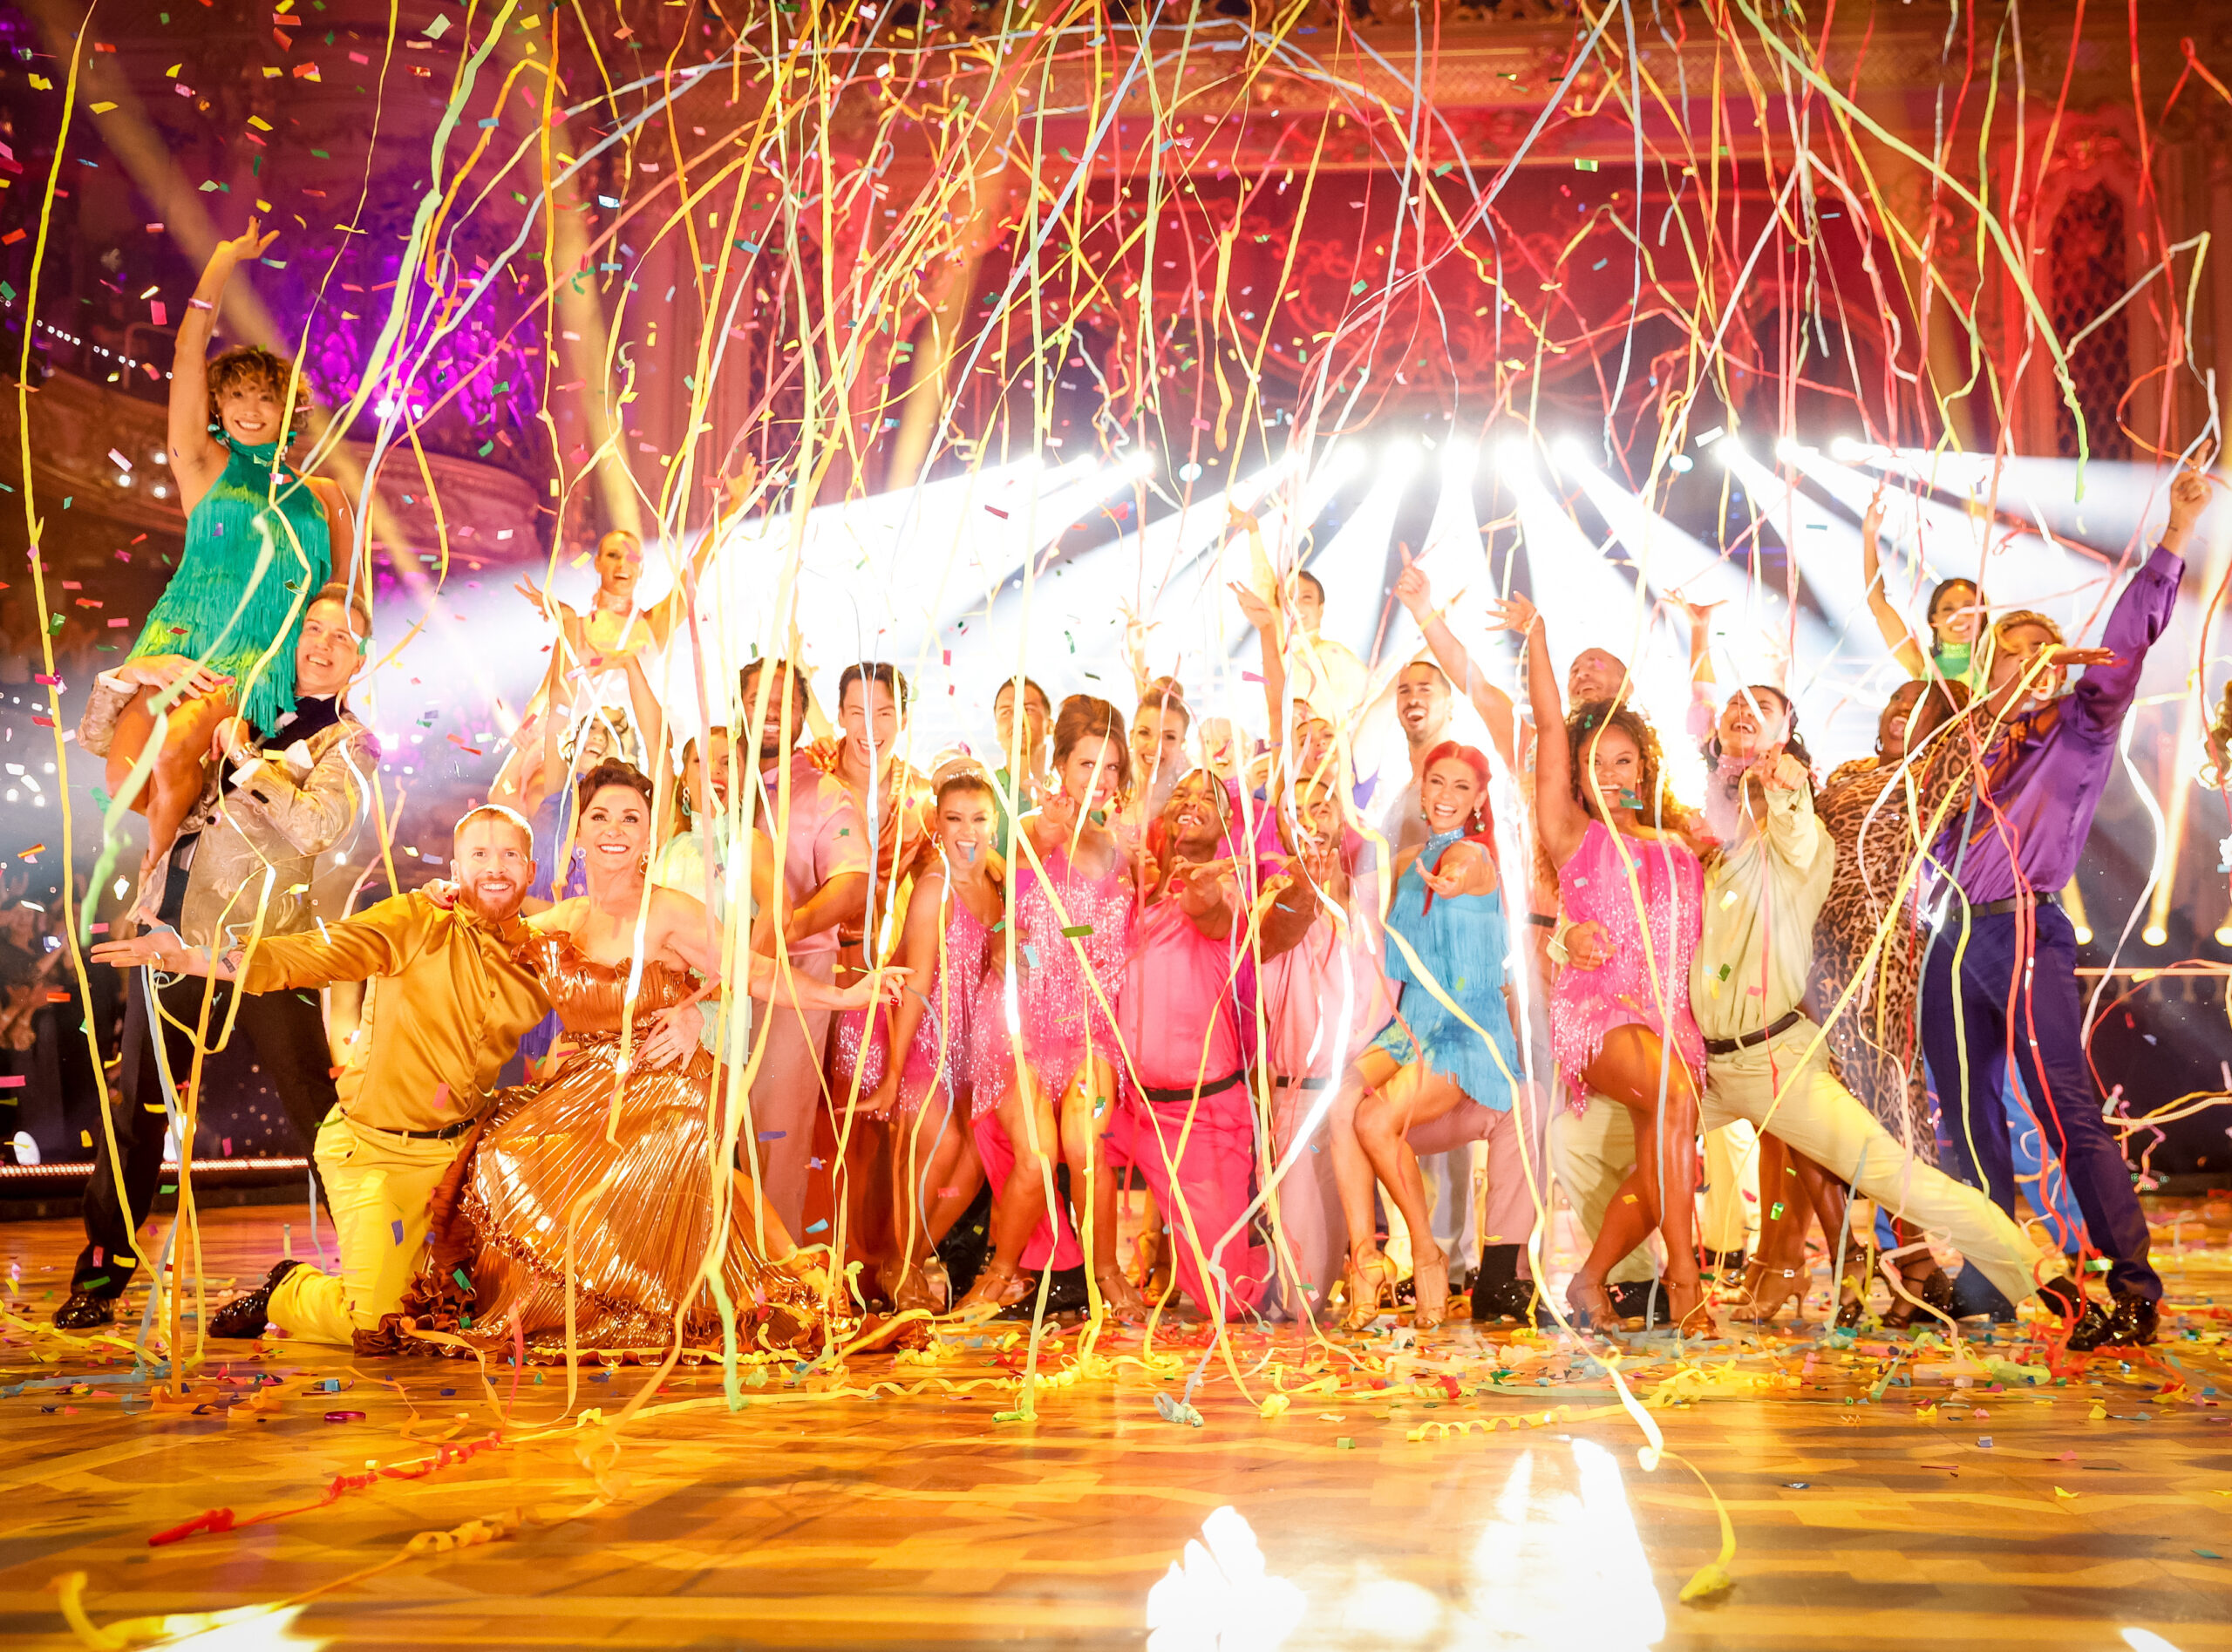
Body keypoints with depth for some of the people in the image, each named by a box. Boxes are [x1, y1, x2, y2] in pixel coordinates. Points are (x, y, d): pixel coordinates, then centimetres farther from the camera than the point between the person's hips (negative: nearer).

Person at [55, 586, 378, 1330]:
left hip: (265, 944, -5)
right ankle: (100, 1277, 21)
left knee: (318, 1114, -5)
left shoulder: (347, 745, 4)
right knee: (133, 1108, 9)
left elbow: (319, 828, -16)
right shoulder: (232, 710, 17)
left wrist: (244, 756, -12)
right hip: (177, 936, 5)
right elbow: (98, 739, 19)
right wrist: (132, 675, 1)